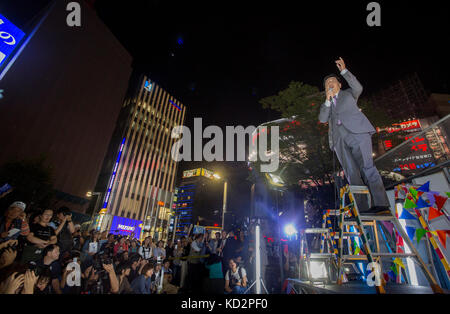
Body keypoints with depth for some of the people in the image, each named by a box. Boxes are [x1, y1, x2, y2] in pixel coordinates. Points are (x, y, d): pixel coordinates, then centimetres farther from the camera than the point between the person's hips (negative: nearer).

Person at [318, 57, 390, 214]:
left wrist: (344, 71, 1)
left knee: (367, 166, -17)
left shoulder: (349, 94, 25)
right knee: (351, 173, -9)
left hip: (357, 132, -2)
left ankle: (382, 206, -21)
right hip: (339, 139, 2)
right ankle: (363, 210, -12)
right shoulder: (325, 104, 29)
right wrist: (328, 100, 2)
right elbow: (322, 119, 10)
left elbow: (358, 88, 2)